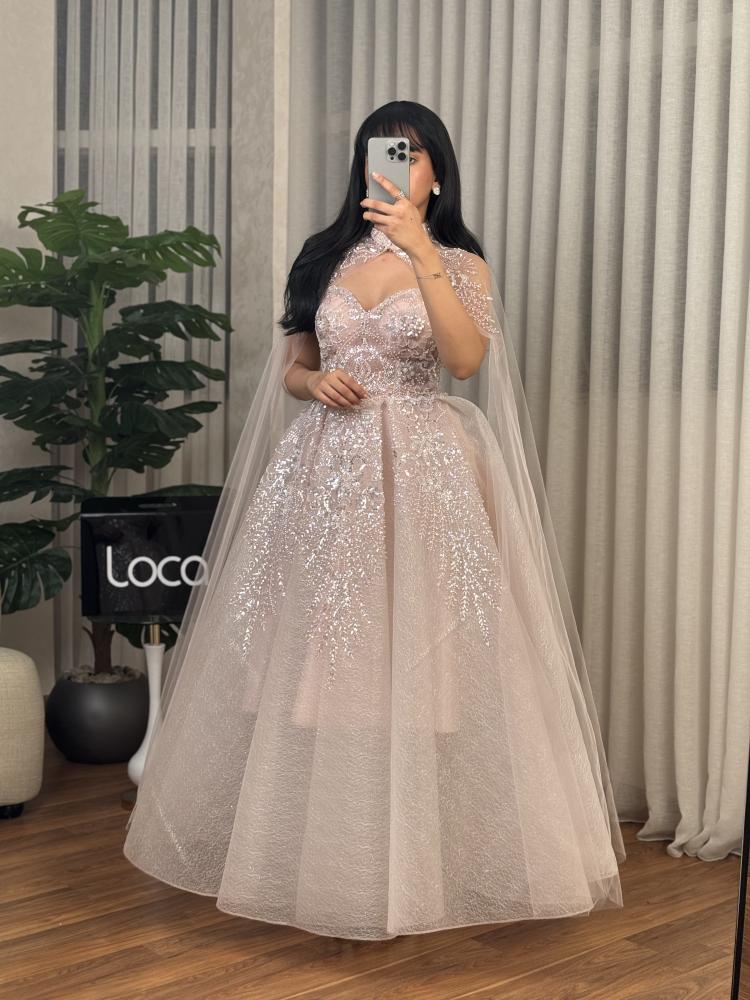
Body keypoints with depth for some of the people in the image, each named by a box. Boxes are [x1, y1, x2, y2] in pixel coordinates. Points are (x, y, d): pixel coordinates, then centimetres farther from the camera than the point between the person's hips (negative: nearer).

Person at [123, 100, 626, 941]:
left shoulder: (462, 265, 4)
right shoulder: (325, 257, 12)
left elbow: (466, 358, -16)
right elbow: (290, 371, 16)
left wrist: (420, 252, -22)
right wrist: (316, 382, -6)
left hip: (420, 472, -3)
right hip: (324, 470, 3)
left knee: (410, 658, -4)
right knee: (315, 660, 3)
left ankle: (406, 869, 11)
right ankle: (322, 860, 18)